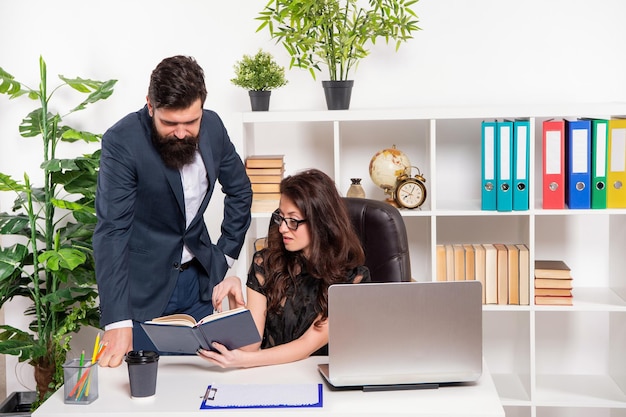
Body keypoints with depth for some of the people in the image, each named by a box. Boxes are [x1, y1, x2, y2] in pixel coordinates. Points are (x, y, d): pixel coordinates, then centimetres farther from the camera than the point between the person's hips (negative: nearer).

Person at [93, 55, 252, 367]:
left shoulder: (212, 127, -6)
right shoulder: (121, 142, -22)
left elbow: (239, 190, 11)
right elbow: (111, 231, -26)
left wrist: (226, 256, 6)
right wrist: (117, 322, -32)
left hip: (197, 279, 5)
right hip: (142, 287, -5)